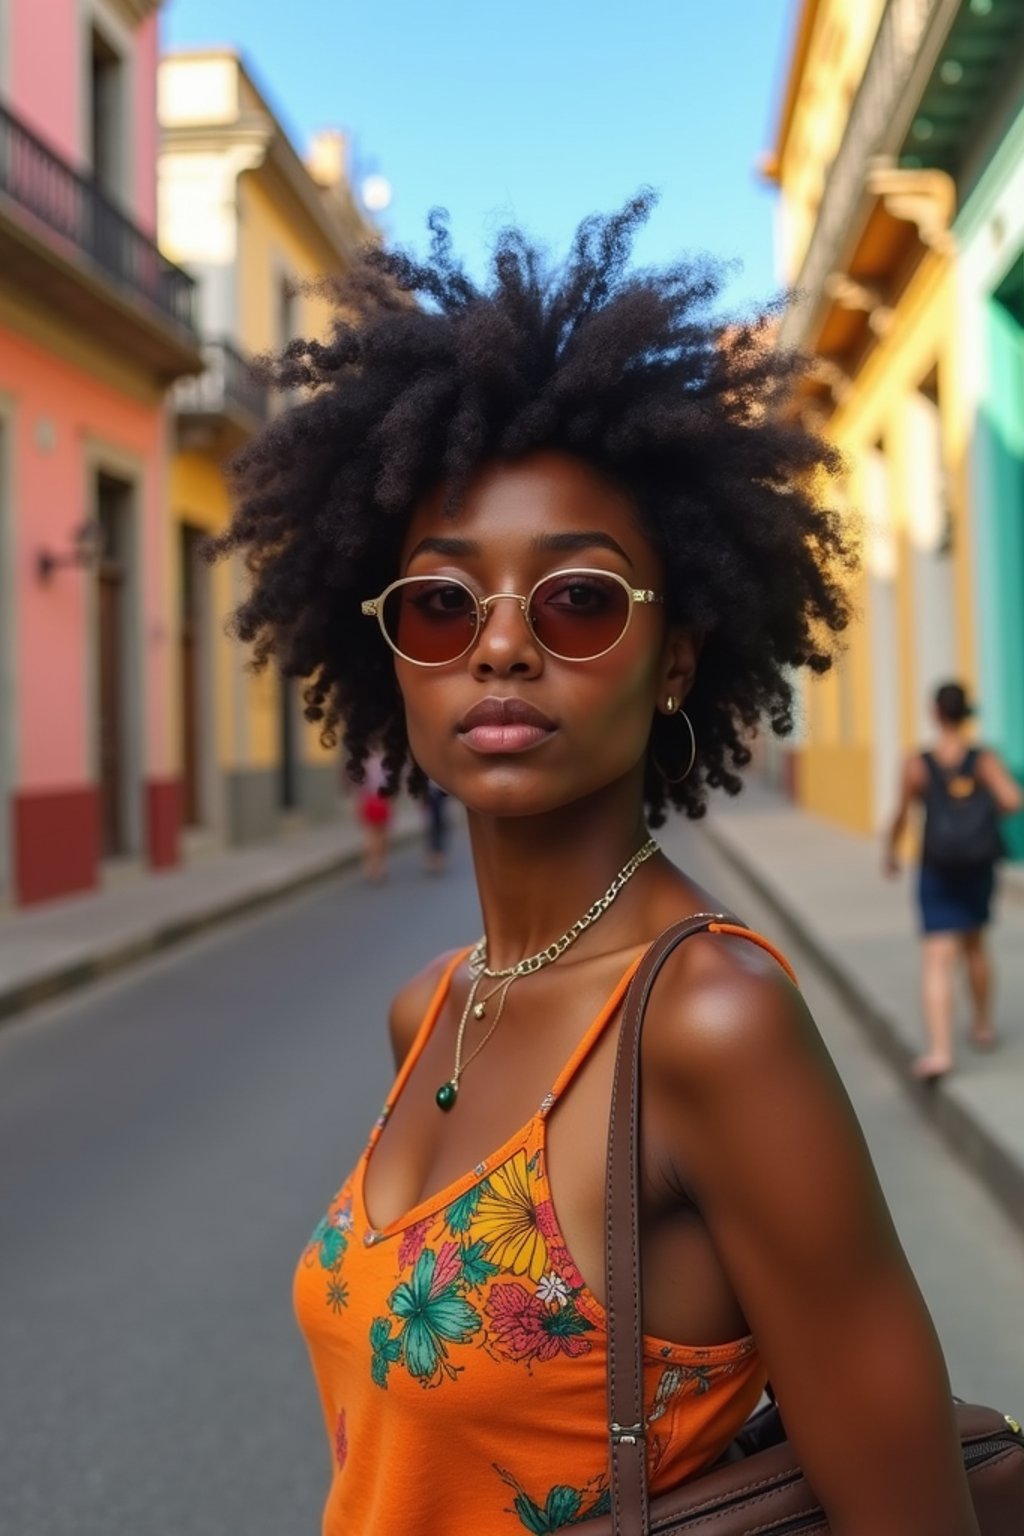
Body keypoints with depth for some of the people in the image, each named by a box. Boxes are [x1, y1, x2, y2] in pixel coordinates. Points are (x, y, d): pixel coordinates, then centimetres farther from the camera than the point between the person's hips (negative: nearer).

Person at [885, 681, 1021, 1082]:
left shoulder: (917, 765, -8)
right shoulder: (985, 759, -5)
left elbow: (901, 815, -3)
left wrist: (891, 851, 14)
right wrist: (991, 809, 5)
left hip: (937, 872, -3)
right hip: (979, 868, 3)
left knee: (937, 960, -7)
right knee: (974, 946, 24)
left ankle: (940, 1050, -20)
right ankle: (983, 1027, 38)